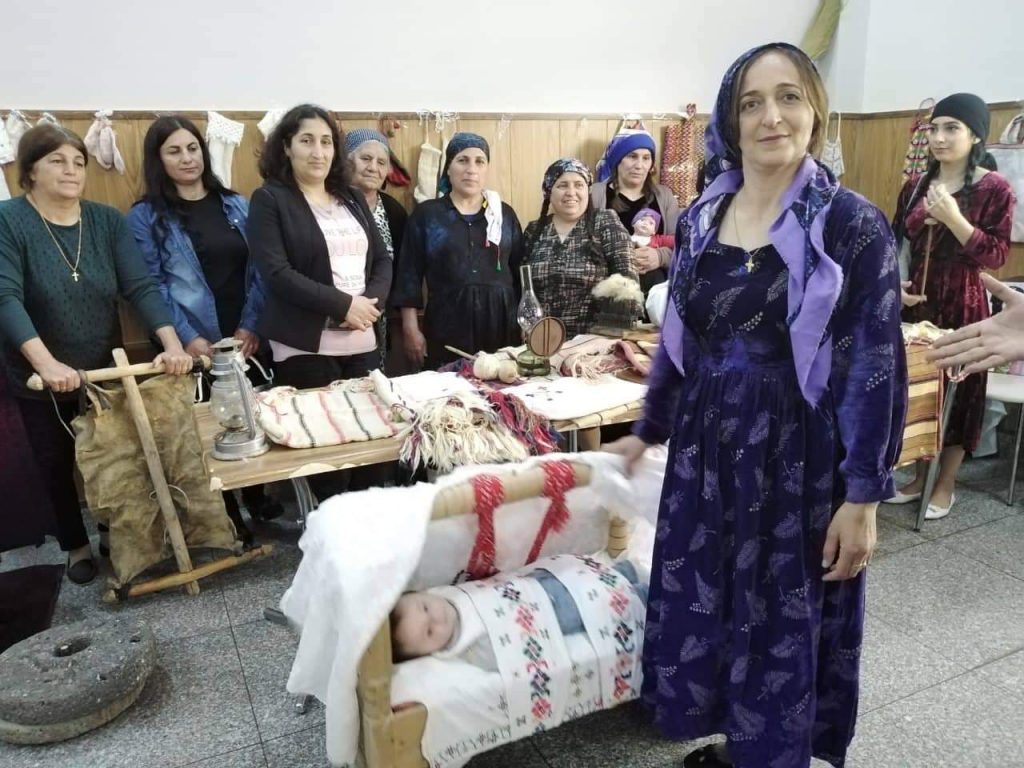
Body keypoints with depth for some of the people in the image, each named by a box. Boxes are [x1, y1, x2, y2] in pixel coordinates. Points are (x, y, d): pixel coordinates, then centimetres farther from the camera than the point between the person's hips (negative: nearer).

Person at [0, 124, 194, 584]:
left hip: (106, 371, 2)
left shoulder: (107, 220, -3)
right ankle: (76, 546, 35)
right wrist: (45, 363, -38)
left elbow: (140, 286, -11)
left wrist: (172, 343, -27)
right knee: (57, 465, 14)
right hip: (40, 379, -2)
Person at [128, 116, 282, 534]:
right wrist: (186, 337, -15)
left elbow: (258, 269, 5)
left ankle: (256, 498, 31)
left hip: (246, 338, 3)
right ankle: (224, 513, 21)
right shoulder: (145, 216, -1)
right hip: (195, 344, -3)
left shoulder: (237, 205, 9)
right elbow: (152, 285, -6)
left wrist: (251, 325, -6)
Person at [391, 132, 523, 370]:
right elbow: (410, 274, 2)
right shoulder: (426, 214, 4)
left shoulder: (505, 214, 11)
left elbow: (520, 273, 13)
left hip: (501, 324, 2)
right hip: (447, 325, -2)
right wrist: (411, 328, -3)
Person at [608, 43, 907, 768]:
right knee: (700, 605, 16)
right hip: (707, 447, 5)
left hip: (799, 455, -4)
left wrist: (862, 496, -12)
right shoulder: (700, 219, 4)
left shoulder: (852, 224, -10)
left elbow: (876, 366, -10)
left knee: (783, 622, 11)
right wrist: (647, 430, 16)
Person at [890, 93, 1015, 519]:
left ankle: (945, 485, 20)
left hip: (962, 306, -4)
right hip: (916, 303, 5)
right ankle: (920, 477, 26)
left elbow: (995, 255, -12)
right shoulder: (915, 186, 7)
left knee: (957, 391, 5)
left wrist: (953, 218, -23)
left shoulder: (995, 189, -7)